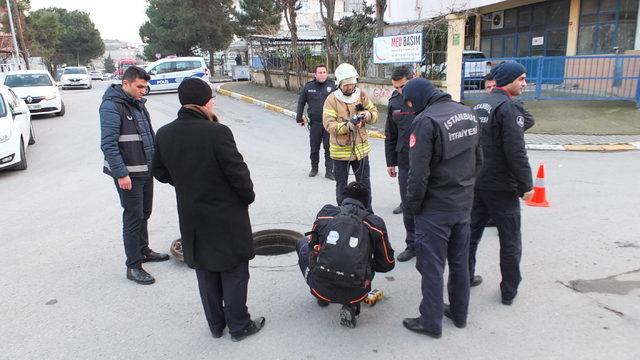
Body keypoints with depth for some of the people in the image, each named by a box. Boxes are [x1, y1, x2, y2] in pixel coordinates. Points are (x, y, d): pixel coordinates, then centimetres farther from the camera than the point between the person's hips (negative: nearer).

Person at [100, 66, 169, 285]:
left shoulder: (138, 103, 12)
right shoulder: (111, 106, -15)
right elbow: (108, 144, -21)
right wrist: (121, 174, -23)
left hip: (146, 170, 8)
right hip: (128, 174, -8)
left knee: (144, 214, 19)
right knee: (133, 217, -3)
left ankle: (143, 251, 37)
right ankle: (133, 267, 7)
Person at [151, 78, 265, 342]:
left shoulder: (164, 134, -4)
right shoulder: (216, 132, -23)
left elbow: (160, 172, 7)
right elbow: (237, 171, -19)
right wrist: (248, 196, -2)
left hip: (192, 217, 6)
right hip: (226, 216, -6)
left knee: (206, 273, 19)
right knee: (234, 271, 11)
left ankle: (216, 324, 34)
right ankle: (239, 326, 24)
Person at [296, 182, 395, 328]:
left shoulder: (325, 212, 2)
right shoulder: (375, 223, -1)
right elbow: (387, 264, 8)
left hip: (321, 287, 1)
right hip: (354, 293, -1)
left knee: (302, 243, 26)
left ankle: (322, 297, 27)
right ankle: (351, 307, 9)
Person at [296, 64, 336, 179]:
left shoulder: (332, 86, -1)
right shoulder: (308, 87, 2)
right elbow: (301, 103, 10)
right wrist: (299, 118, 9)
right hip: (314, 123, 1)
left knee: (329, 148, 2)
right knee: (314, 148, 12)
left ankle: (329, 171, 11)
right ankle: (314, 168, 31)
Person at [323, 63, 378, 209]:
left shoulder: (362, 95, -1)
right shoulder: (332, 99, -12)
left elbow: (375, 112, 5)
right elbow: (328, 124, -19)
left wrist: (369, 115, -19)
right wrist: (347, 126, -33)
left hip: (361, 148, 3)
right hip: (340, 150, -3)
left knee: (364, 183, 17)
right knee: (341, 185, 12)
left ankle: (367, 212, 34)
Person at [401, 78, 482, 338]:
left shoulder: (425, 121, -19)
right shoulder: (467, 113, 5)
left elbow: (418, 173, -21)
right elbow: (478, 159, 11)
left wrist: (412, 205, -8)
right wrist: (465, 187, 18)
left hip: (436, 208, -7)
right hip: (464, 203, 8)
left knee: (432, 265, 6)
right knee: (460, 261, 19)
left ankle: (431, 322, 18)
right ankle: (459, 313, 34)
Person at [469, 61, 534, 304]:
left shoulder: (479, 106, 10)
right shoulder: (508, 107, -16)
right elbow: (516, 152, -22)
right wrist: (526, 185, -13)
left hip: (476, 183, 8)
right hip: (502, 187, -8)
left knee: (472, 232, 17)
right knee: (510, 241, 6)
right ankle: (509, 291, 17)